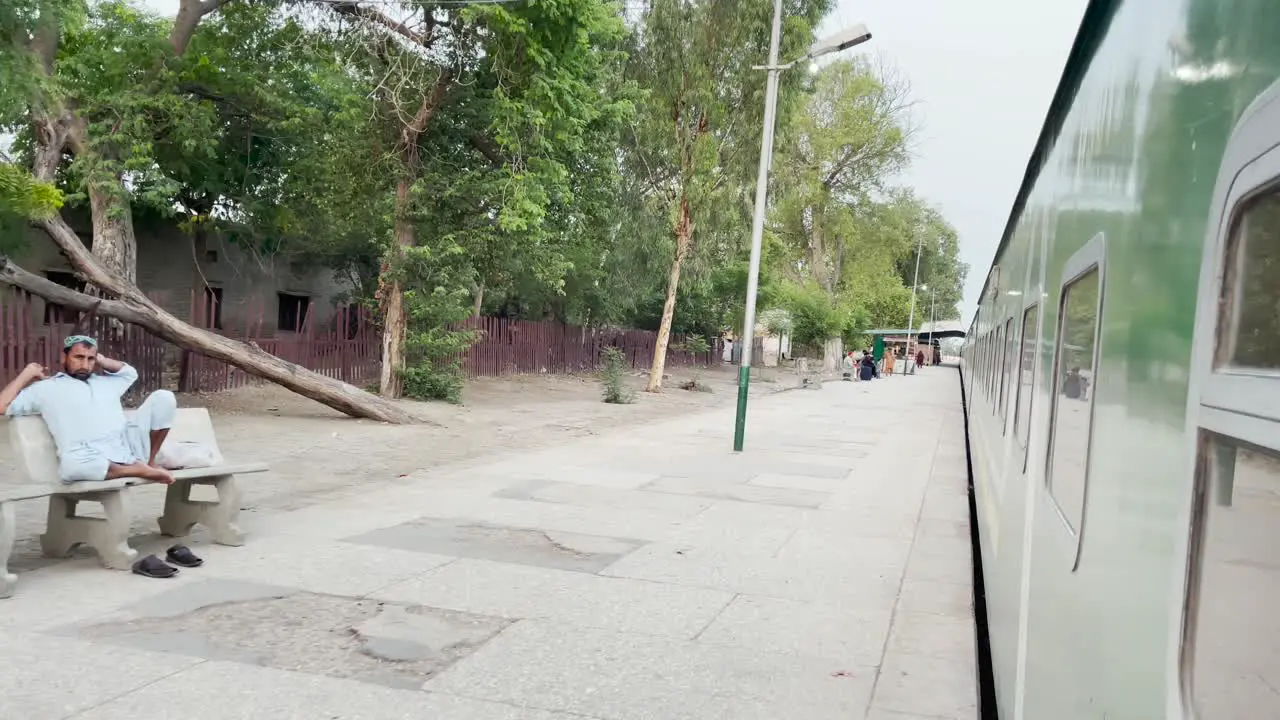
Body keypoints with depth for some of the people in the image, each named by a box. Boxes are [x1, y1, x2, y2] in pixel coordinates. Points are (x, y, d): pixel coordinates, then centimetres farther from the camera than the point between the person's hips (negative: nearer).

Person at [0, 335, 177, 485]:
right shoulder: (46, 388, 16)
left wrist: (102, 361, 32)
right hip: (91, 458, -5)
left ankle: (149, 461, -2)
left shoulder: (105, 382, 30)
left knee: (164, 398, -6)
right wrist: (27, 374, 14)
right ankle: (137, 470, -24)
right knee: (71, 464, -44)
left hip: (129, 448, 5)